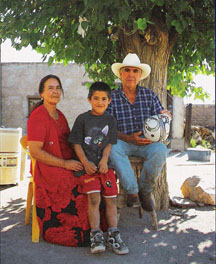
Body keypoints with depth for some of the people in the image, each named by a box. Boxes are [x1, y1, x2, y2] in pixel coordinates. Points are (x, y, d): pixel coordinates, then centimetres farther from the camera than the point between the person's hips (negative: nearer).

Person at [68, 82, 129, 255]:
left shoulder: (110, 121, 11)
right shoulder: (82, 119, 3)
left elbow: (109, 144, 6)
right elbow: (77, 143, 1)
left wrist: (104, 160, -11)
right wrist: (85, 162, -10)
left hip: (105, 164, 3)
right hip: (88, 165, -3)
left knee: (111, 198, -4)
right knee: (94, 197, -17)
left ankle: (113, 236, 2)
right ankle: (96, 236, -10)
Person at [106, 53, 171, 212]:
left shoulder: (150, 95, 8)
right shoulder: (112, 98, 1)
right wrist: (129, 138, -19)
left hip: (146, 142, 2)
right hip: (123, 142, -1)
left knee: (160, 150, -31)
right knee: (112, 147, -35)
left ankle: (145, 190, -5)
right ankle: (132, 191, -20)